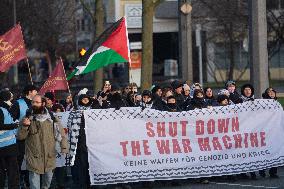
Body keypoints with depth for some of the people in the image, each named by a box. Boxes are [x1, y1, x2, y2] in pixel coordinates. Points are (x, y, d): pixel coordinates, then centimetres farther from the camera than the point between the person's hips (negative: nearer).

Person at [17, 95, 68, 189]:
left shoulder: (52, 118, 0)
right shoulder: (28, 118, -2)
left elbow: (61, 134, 3)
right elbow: (20, 136, -5)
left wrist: (64, 149, -9)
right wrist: (24, 126, -23)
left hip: (49, 157, 2)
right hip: (34, 157, -2)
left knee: (48, 179, 16)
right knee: (34, 179, -4)